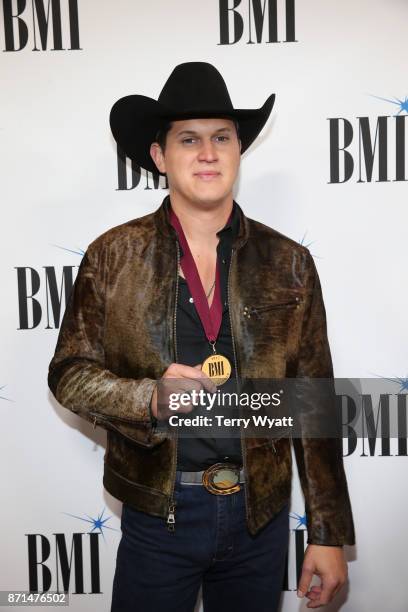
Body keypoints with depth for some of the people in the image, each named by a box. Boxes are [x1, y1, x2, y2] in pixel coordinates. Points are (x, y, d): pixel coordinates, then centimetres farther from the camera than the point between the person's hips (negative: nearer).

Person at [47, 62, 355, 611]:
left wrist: (329, 536, 1)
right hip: (156, 518, -1)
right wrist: (150, 400, -21)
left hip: (261, 520, 2)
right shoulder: (112, 256, -5)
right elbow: (69, 373, -1)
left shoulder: (288, 263, -2)